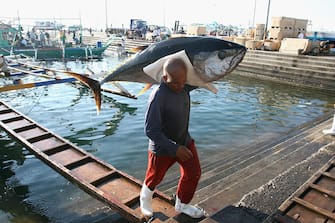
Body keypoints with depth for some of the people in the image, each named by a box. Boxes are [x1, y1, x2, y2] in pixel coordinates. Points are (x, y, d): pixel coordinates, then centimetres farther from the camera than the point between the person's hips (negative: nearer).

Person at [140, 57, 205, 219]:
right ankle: (145, 197, 52)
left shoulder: (184, 87, -11)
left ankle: (182, 204, 37)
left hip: (184, 141, 6)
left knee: (194, 173, 11)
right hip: (162, 147, -5)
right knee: (155, 177, 18)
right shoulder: (158, 96, -31)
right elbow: (151, 130, -30)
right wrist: (174, 148, -30)